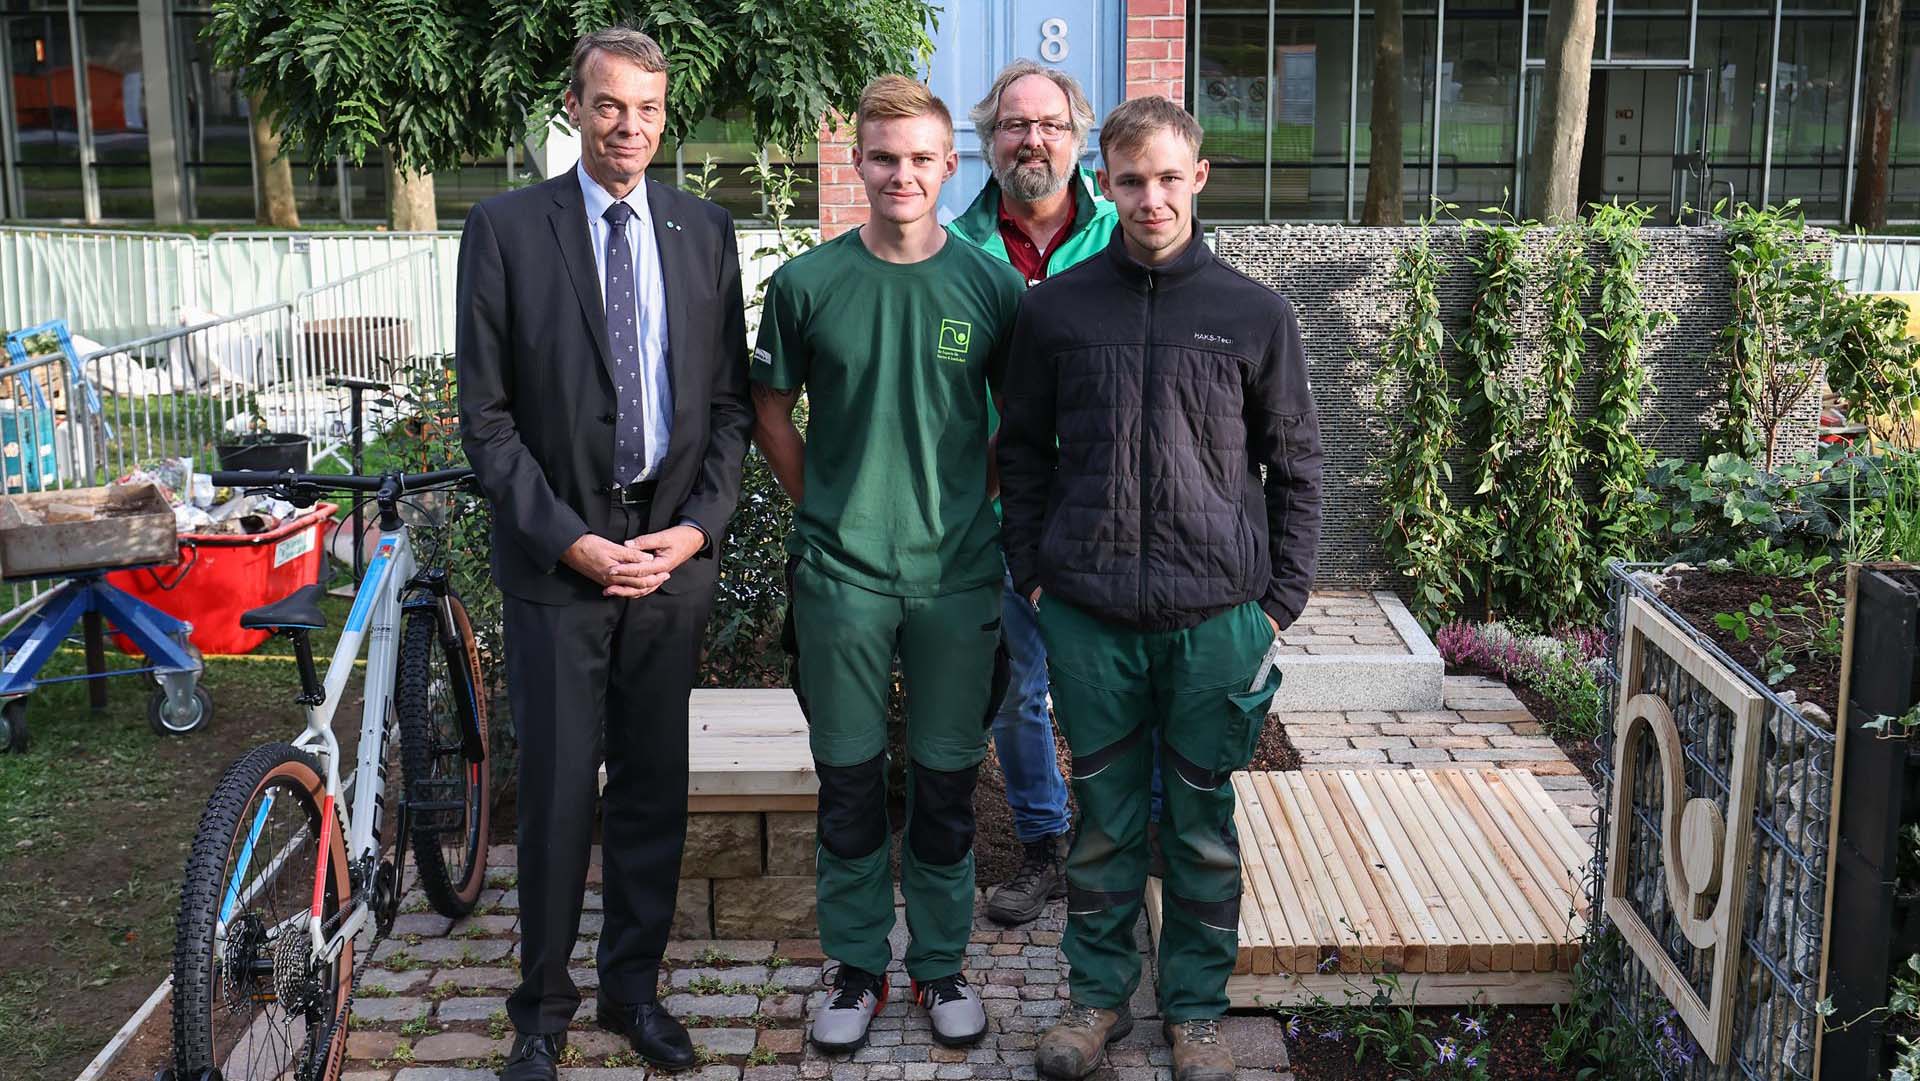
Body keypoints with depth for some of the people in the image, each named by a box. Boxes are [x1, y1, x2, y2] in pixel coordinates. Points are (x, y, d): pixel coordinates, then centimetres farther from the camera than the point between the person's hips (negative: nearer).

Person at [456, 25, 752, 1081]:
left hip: (674, 553, 3)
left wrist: (697, 526, -6)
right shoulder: (504, 229, -2)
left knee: (653, 787, 11)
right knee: (556, 794, 4)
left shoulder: (705, 230, 6)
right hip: (556, 554, -2)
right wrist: (570, 539, -12)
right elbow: (488, 417, -4)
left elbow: (729, 401, 7)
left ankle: (633, 987, 29)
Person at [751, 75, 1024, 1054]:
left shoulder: (991, 286, -2)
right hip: (840, 571, 0)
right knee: (848, 782, 9)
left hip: (957, 572, 0)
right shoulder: (808, 283, -2)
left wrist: (973, 503, 4)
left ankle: (940, 962, 28)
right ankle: (857, 965, 26)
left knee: (946, 783, 10)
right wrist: (821, 506, 4)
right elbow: (771, 412, 9)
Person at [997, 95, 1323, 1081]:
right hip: (1088, 614, 1)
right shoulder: (1054, 309, 3)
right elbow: (1024, 452, 9)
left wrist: (1282, 596, 2)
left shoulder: (1256, 315, 1)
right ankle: (1098, 993, 29)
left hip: (1217, 616, 0)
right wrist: (1033, 573, 4)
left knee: (1201, 821, 10)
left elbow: (1294, 463, 5)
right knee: (1104, 814, 12)